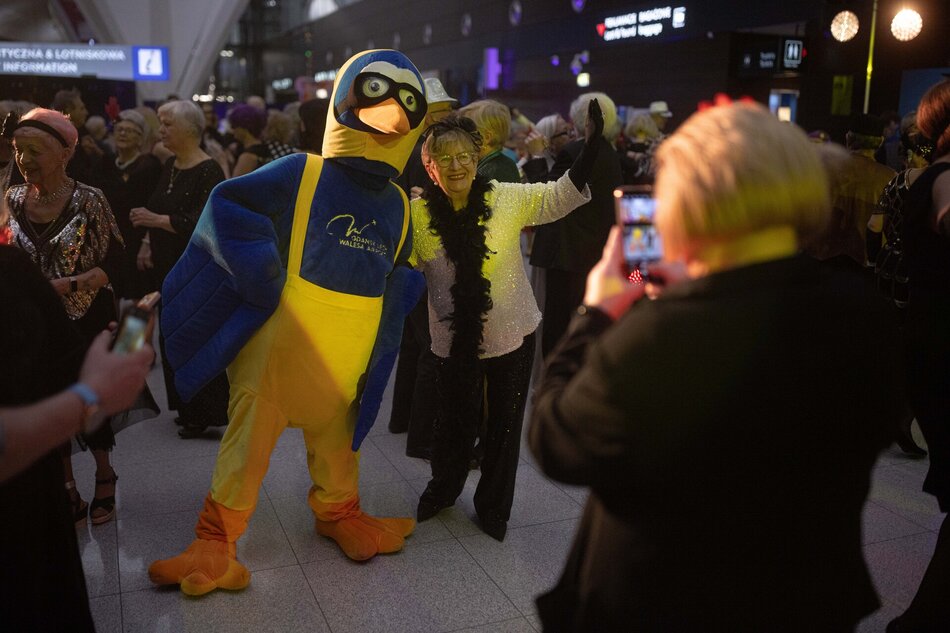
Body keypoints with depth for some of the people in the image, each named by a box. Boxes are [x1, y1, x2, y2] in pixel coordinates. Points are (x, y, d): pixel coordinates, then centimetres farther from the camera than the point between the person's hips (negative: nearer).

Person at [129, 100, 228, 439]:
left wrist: (157, 221, -21)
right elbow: (155, 209, 18)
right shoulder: (170, 166, 11)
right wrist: (148, 242, 2)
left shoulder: (208, 171, -14)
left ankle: (207, 414, 10)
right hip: (168, 265, 8)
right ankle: (187, 408, 25)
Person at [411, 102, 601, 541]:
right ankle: (443, 488, 45)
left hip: (512, 333, 0)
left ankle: (493, 505, 35)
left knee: (504, 423, 13)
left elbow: (561, 196, -6)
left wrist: (591, 145, -17)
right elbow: (405, 270, 3)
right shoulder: (417, 213, -8)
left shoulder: (508, 199, -10)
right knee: (455, 422, 15)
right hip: (455, 338, 0)